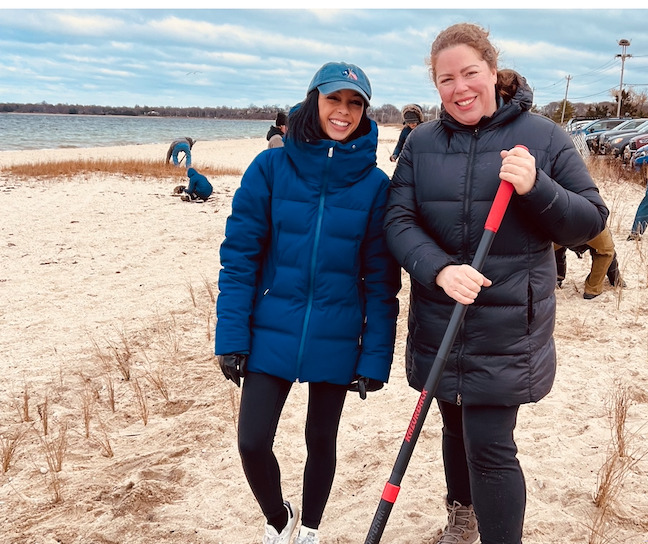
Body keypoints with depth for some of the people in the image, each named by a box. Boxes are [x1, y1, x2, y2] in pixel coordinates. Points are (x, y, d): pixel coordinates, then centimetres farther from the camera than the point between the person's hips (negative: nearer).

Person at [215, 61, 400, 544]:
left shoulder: (374, 183, -5)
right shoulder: (270, 168, -6)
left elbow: (381, 279, -3)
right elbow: (239, 255, -5)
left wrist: (375, 357, -6)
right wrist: (231, 337, -8)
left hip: (336, 342, 0)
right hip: (270, 336, 0)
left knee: (322, 442, 15)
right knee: (252, 442, -1)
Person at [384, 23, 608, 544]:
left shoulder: (542, 136, -4)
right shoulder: (422, 142, 2)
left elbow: (591, 219, -2)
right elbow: (399, 219, -6)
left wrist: (536, 188, -21)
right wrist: (439, 269, -24)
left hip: (508, 325, -3)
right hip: (439, 320, 4)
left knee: (489, 445, -7)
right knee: (456, 424, 20)